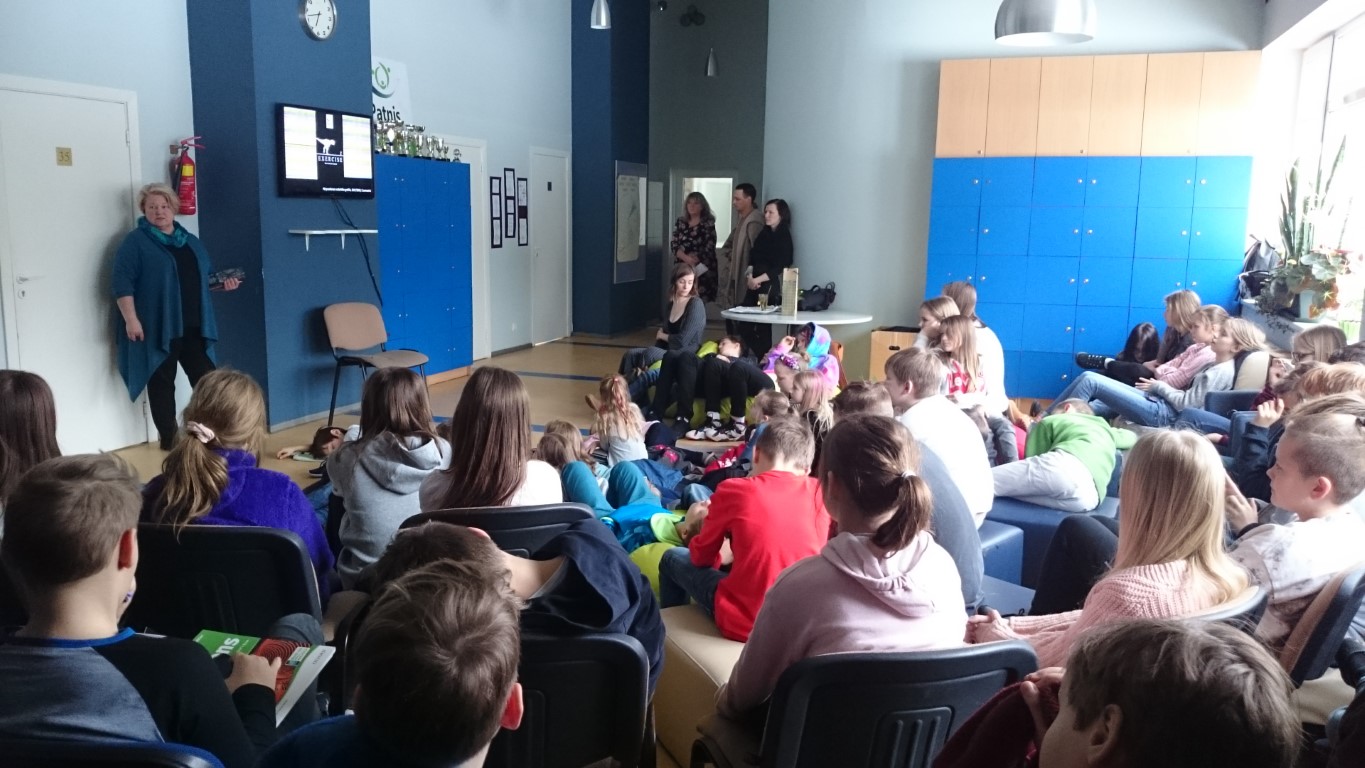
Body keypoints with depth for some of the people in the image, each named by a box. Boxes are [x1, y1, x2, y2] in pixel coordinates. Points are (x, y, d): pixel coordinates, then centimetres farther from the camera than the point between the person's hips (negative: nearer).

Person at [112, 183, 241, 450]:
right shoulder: (135, 241, -3)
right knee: (161, 383, 2)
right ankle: (169, 439, 11)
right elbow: (123, 282, -11)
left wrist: (223, 283, 5)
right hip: (157, 328, -5)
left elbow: (204, 277, 25)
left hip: (193, 327, 5)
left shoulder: (190, 241, 17)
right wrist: (131, 319, -18)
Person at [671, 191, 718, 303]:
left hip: (703, 269, -3)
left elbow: (709, 247, -6)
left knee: (703, 301, -10)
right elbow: (674, 244, 3)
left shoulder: (708, 223, 2)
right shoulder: (680, 222, 12)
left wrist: (695, 258, -14)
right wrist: (686, 258, -14)